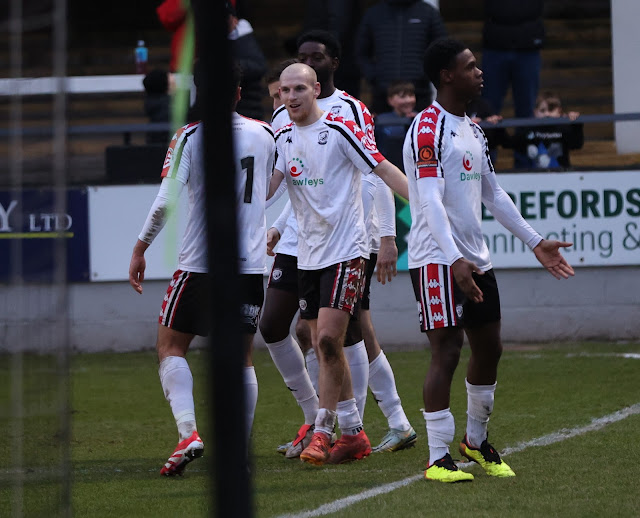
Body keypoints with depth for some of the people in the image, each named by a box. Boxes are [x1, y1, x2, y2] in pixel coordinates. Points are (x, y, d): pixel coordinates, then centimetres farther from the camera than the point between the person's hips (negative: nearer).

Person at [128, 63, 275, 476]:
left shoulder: (189, 137, -8)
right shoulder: (265, 134, 4)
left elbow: (166, 200, -12)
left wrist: (140, 249, -2)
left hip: (200, 262, -3)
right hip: (252, 264, 4)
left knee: (171, 346, 9)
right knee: (241, 356, 10)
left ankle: (188, 432, -10)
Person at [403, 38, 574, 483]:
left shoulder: (473, 130, 16)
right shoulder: (428, 129, -13)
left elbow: (494, 195, 23)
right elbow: (430, 201, -22)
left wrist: (535, 242, 22)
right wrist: (454, 260, -31)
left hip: (476, 258, 9)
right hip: (438, 259, -9)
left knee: (489, 347, 13)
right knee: (447, 350, -10)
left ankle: (476, 441, 29)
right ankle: (438, 459, -7)